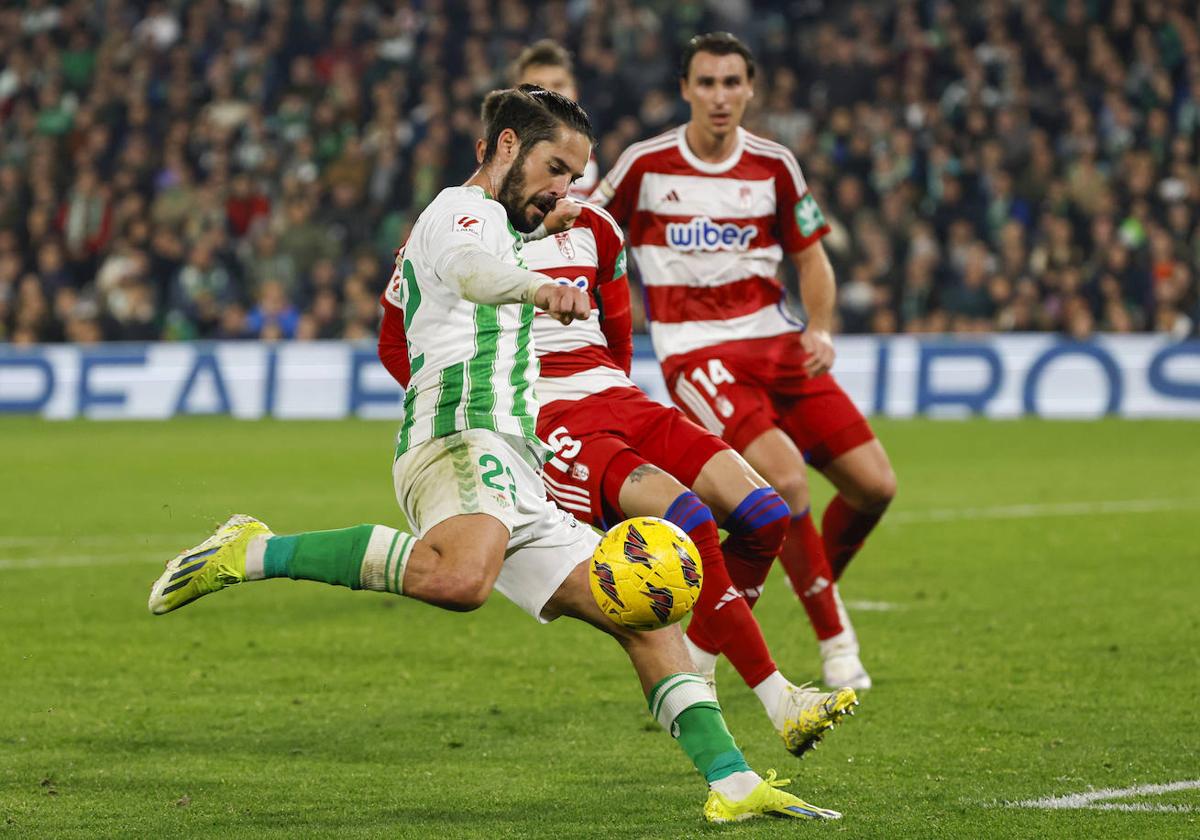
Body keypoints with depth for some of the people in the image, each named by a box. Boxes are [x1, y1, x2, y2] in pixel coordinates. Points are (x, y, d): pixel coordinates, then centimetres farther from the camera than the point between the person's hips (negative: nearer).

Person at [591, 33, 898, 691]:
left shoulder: (773, 166, 4)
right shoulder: (645, 164, -4)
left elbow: (811, 258, 12)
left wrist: (820, 329, -3)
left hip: (775, 340, 5)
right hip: (697, 353, -5)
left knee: (875, 486, -4)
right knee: (786, 479, -27)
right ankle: (834, 638, -9)